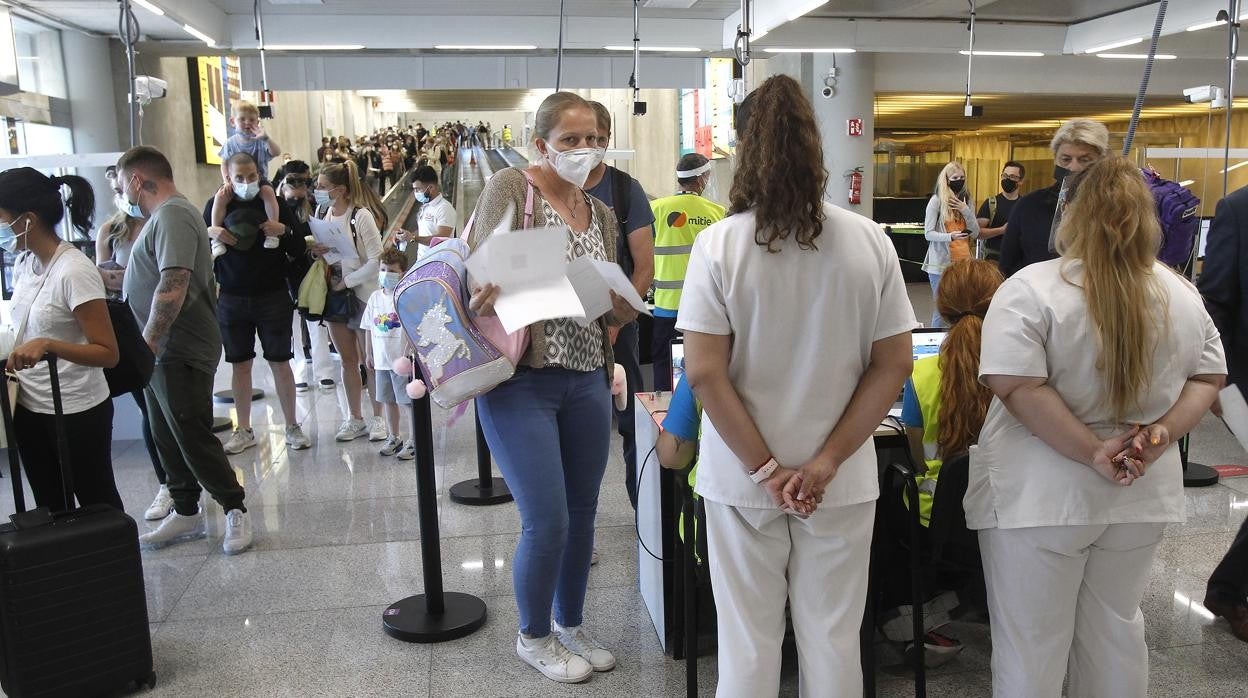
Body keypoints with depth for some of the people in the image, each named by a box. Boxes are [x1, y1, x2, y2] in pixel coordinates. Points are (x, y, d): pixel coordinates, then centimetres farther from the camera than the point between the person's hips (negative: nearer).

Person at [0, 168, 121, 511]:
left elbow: (108, 353, -23)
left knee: (99, 507, 10)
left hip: (77, 414, -8)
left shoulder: (74, 271, -21)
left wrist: (47, 344, -34)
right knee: (50, 510, 18)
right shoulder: (30, 264, 3)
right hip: (31, 410, 8)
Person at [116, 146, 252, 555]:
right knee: (168, 439, 15)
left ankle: (235, 510, 9)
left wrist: (148, 342, -24)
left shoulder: (172, 216, -16)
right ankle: (185, 513, 26)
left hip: (179, 352, -10)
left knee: (192, 438, -3)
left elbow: (172, 287, -26)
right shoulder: (163, 216, 17)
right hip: (161, 352, 10)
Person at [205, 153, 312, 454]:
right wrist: (210, 233, -16)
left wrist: (284, 231, -20)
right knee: (240, 364, 9)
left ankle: (292, 427, 16)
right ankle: (244, 431, 21)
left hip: (273, 296, -2)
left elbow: (301, 250, -2)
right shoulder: (217, 205, 2)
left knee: (280, 362, 4)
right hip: (231, 299, 2)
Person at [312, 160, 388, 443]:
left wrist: (347, 282, -16)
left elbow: (377, 260, -17)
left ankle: (378, 418, 18)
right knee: (347, 361, 13)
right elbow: (317, 247, 16)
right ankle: (354, 418, 23)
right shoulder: (321, 213, 2)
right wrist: (315, 250, -7)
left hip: (363, 295, -6)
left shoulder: (361, 215, -16)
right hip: (334, 294, 6)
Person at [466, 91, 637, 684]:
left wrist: (621, 312, -5)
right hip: (521, 379, -6)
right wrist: (485, 298, -30)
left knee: (582, 513, 13)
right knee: (547, 520, -4)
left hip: (587, 379, 6)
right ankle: (533, 637, 22)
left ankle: (571, 624, 35)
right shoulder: (509, 189, -4)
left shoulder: (601, 214, 13)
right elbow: (481, 275, -8)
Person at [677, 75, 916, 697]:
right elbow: (894, 364, -4)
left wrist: (766, 469, -8)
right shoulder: (869, 242, -4)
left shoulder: (718, 244, -11)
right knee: (833, 639, 16)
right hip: (842, 482, 2)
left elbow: (703, 372, -14)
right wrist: (827, 462, -6)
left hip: (742, 481, -1)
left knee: (748, 644, 13)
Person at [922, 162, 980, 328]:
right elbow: (928, 233, -7)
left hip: (964, 262, 4)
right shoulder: (936, 200, -2)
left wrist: (966, 211, -5)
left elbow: (975, 233, 9)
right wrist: (950, 236, -24)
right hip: (942, 263, -4)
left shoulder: (966, 201, 13)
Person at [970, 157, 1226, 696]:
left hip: (1043, 496, -5)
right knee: (1116, 627, 21)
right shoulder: (1183, 295, 4)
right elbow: (1209, 378, 10)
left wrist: (1092, 452, -16)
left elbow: (1015, 386, -23)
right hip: (1142, 493, 5)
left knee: (1031, 642, 7)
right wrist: (1162, 434, -3)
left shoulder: (1032, 289, -15)